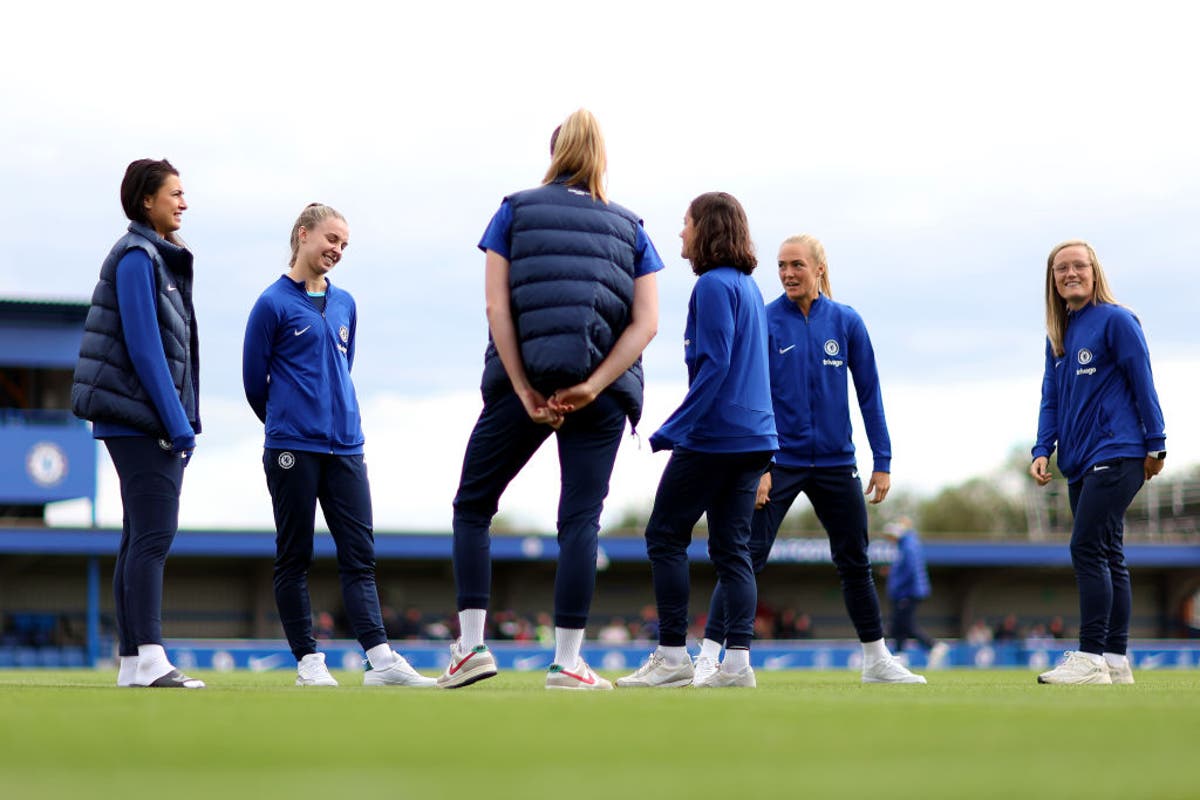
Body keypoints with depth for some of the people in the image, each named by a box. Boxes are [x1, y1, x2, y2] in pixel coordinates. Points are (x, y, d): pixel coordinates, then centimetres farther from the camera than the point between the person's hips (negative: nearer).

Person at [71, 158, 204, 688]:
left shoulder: (160, 257, 19)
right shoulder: (137, 257, -10)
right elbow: (143, 346, -17)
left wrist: (183, 420, 15)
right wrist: (178, 422, -18)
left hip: (155, 422, 10)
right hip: (141, 419, -10)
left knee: (141, 539, 8)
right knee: (154, 534, -14)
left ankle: (132, 663, 9)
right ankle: (147, 659, -18)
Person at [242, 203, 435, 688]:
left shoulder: (344, 304, 14)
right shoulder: (273, 304, -3)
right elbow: (255, 382, 2)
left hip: (345, 447, 5)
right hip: (292, 449, -5)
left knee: (359, 554, -1)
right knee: (294, 557, 1)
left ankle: (380, 660, -7)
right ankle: (308, 661, 5)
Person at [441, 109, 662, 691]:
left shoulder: (515, 211, 8)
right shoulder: (630, 229, 13)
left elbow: (496, 305, -4)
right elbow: (646, 322, -1)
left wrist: (525, 391, -7)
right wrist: (592, 386, -9)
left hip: (521, 383, -1)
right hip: (602, 393, 1)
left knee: (472, 506, 11)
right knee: (580, 520, 2)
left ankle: (471, 644, 2)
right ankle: (566, 661, -4)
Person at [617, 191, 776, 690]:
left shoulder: (714, 285, -12)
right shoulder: (747, 285, 16)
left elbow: (714, 365, -19)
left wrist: (672, 431, -19)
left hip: (713, 437, -9)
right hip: (754, 437, 9)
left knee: (665, 537, 0)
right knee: (732, 547, 7)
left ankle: (672, 656, -2)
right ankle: (738, 661, 1)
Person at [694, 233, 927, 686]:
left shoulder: (846, 322, 1)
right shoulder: (764, 323, -6)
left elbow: (869, 394, 4)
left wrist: (882, 462, 2)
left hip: (836, 463, 3)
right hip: (779, 462, -3)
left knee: (855, 563, 11)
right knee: (747, 558, -10)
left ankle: (877, 660, 23)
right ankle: (708, 656, -8)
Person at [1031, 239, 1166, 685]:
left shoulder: (1116, 321, -7)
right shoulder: (1058, 334, 15)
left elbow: (1142, 384, -7)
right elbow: (1051, 397, 15)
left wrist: (1155, 445, -8)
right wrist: (1042, 450, 2)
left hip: (1116, 456, -8)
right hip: (1080, 464, 8)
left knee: (1088, 550, -15)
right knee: (1107, 556, 8)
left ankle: (1092, 658, -16)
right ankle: (1116, 661, 10)